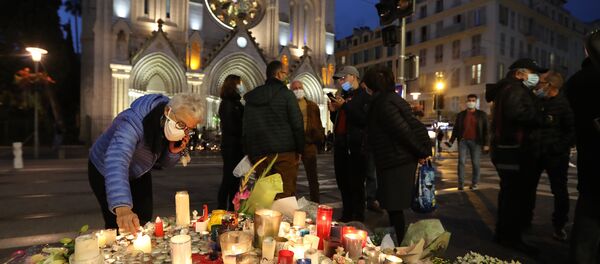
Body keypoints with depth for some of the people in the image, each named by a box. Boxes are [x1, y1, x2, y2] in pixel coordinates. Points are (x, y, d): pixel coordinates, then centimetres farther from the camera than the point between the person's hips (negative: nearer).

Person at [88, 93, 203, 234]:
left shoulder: (174, 128, -17)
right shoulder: (134, 122, -38)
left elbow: (164, 163, -4)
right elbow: (116, 162, -52)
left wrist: (174, 152, -28)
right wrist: (122, 208, -65)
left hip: (139, 174, 5)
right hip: (105, 171, -5)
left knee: (145, 220, 8)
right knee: (117, 225, -6)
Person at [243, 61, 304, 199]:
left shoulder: (251, 97, 14)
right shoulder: (286, 94, -3)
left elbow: (245, 127, 15)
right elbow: (297, 124, -7)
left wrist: (249, 152, 18)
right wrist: (300, 149, 1)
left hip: (258, 153, 5)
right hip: (284, 152, -5)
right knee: (285, 196, -3)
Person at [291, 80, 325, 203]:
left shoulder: (312, 106, 10)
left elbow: (318, 124, 11)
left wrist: (319, 137, -3)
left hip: (309, 143, 1)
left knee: (312, 176, 9)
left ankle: (316, 203, 20)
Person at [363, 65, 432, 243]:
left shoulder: (383, 103, -16)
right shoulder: (390, 98, 14)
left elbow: (404, 131, -21)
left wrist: (421, 153, -10)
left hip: (396, 163, -10)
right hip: (401, 160, 10)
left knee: (394, 208, -1)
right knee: (394, 207, 18)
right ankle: (397, 243, 31)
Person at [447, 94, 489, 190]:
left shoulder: (482, 114, 8)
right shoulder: (460, 115, 12)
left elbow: (486, 129, 6)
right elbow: (455, 129, 12)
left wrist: (486, 143, -1)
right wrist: (451, 141, 3)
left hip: (476, 142, -1)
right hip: (463, 141, 1)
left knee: (475, 163, 0)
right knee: (461, 161, -5)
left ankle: (474, 183, 10)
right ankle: (461, 183, -2)